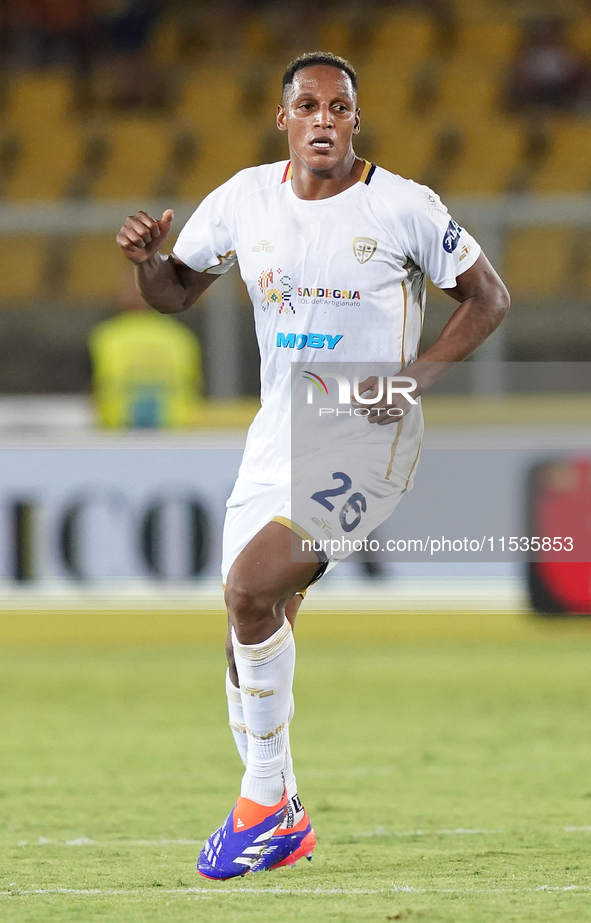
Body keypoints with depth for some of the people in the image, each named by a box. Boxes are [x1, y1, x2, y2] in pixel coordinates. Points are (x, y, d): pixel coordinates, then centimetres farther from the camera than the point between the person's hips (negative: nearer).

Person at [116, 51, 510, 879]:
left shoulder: (403, 207, -10)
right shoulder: (245, 198, 3)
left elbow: (488, 297, -1)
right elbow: (177, 292, 15)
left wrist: (415, 375, -14)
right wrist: (147, 260, -8)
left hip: (368, 437, -6)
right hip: (279, 433, 6)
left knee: (250, 589, -22)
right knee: (253, 621, 7)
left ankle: (265, 801, -7)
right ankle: (282, 825, 23)